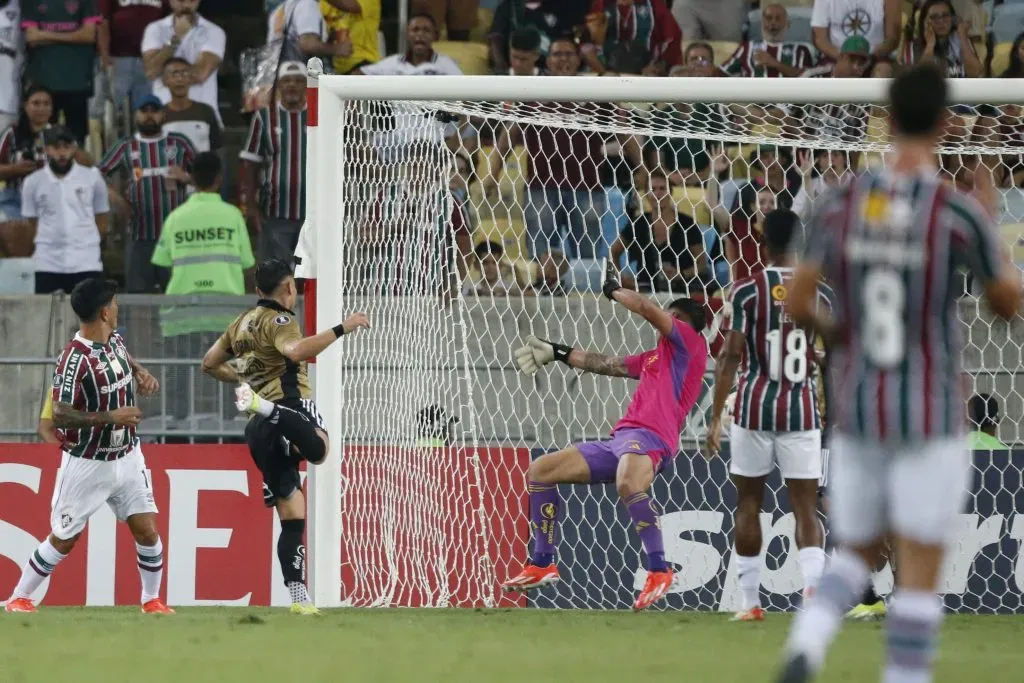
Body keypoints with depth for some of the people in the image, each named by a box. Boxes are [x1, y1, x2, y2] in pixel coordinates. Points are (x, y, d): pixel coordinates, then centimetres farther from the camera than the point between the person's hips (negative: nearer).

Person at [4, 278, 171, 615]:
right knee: (64, 539, 4)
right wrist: (111, 417, -30)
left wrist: (143, 375, 4)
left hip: (127, 457, 6)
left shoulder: (115, 340, 0)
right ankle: (18, 598, 19)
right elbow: (59, 415, -28)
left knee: (146, 529, 1)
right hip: (87, 464, -6)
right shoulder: (75, 358, -24)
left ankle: (152, 600, 17)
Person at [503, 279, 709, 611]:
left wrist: (615, 291, 14)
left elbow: (646, 308, -4)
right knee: (539, 471, 11)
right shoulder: (655, 356, 30)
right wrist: (558, 353, 45)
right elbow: (609, 365, 39)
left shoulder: (689, 341, 5)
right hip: (619, 439, 10)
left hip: (649, 437, -10)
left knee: (628, 484, -43)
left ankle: (659, 571, -37)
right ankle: (542, 564, 14)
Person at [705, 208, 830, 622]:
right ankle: (813, 590, -23)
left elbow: (730, 356, -7)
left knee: (748, 503, 12)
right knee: (805, 508, 0)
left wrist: (716, 418, -3)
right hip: (803, 410, 1)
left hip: (754, 408, -1)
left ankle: (751, 603, 15)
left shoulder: (747, 291, -5)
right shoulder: (819, 293, 2)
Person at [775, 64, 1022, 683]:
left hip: (858, 416, 4)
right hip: (931, 422, -4)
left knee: (858, 555, 19)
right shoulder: (959, 213, -14)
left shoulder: (842, 204, -3)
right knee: (920, 577, 1)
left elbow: (797, 303, -1)